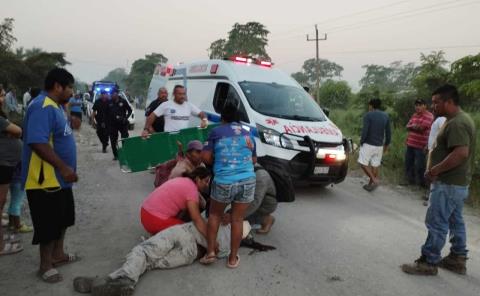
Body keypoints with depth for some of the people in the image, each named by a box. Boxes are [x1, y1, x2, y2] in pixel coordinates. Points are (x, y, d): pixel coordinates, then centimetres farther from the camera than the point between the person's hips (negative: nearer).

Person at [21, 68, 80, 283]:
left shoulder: (56, 107, 12)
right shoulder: (43, 108, -21)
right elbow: (38, 143, -31)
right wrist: (63, 168, -29)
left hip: (59, 177, 10)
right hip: (46, 179, -10)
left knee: (62, 218, 20)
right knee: (48, 223, 3)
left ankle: (57, 254, 36)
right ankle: (46, 265, 19)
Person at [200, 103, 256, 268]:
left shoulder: (217, 132, 4)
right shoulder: (248, 134, 15)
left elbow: (206, 157, 0)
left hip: (224, 181, -2)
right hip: (247, 181, 3)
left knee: (214, 215, 20)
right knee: (237, 219, 13)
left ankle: (210, 252, 17)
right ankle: (233, 258, 22)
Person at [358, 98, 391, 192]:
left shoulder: (368, 115, -9)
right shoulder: (386, 116, 8)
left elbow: (365, 131, -16)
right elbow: (388, 132, 9)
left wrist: (361, 142, -4)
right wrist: (386, 144, 19)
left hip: (368, 144, -6)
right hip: (379, 145, 6)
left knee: (363, 163, 2)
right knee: (375, 165, 10)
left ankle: (374, 180, -13)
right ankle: (370, 184, 18)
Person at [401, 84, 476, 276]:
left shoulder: (456, 123, -20)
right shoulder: (460, 120, 14)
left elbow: (461, 153, -30)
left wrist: (434, 170, -22)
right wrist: (437, 169, 11)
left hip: (448, 183, -11)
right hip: (458, 182, 11)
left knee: (437, 224, -4)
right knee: (455, 222, 17)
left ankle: (428, 263, 5)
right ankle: (457, 260, 27)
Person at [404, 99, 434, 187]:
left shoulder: (429, 116, -9)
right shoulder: (414, 115, 15)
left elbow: (421, 128, -17)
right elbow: (407, 126, 8)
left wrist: (412, 126, -2)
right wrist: (416, 127, -10)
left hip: (420, 146, -8)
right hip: (410, 144, 8)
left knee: (419, 166, -5)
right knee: (408, 164, 13)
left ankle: (420, 184, 8)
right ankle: (410, 182, 27)